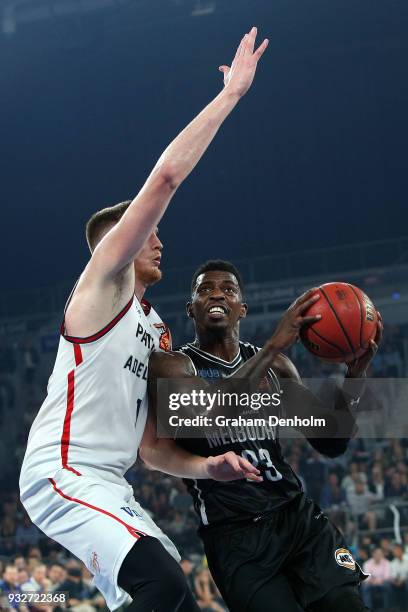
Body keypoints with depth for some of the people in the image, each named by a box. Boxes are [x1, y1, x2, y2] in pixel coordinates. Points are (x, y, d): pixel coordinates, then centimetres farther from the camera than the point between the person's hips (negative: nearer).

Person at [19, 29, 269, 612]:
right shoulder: (103, 281, -1)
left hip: (109, 486, 10)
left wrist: (205, 466, 4)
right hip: (61, 476, -10)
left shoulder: (156, 331, 24)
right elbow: (167, 175, -12)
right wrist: (231, 92, -8)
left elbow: (149, 442, 24)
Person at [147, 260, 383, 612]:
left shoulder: (276, 365, 13)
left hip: (299, 516, 4)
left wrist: (355, 373, -5)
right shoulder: (171, 366, -1)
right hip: (235, 534, -4)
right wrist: (273, 347, -26)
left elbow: (330, 444, 12)